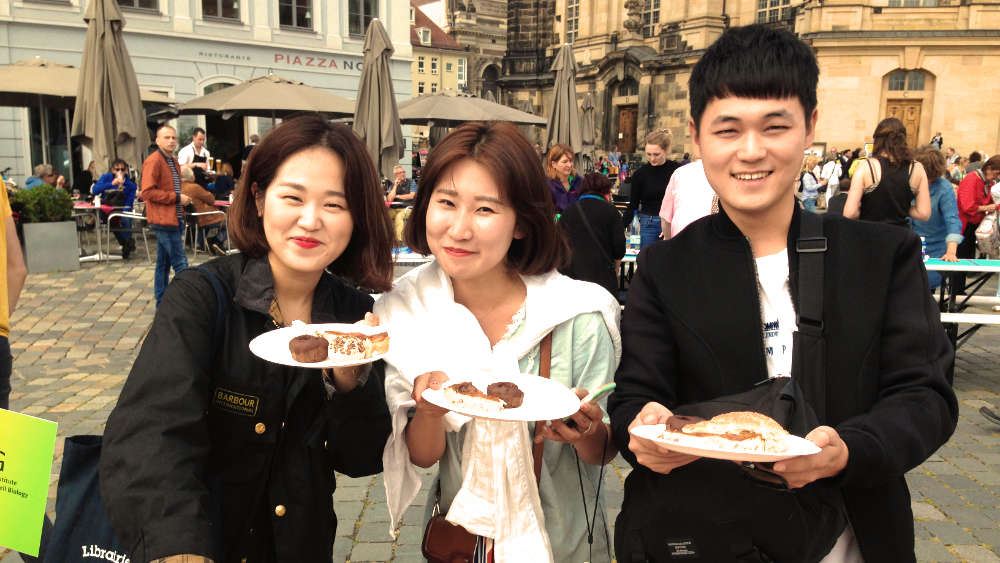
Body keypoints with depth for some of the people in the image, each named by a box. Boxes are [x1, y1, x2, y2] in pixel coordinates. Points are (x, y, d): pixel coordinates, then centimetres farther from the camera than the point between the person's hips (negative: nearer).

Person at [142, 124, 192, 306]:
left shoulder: (173, 162, 19)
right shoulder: (153, 161, -11)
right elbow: (147, 192, -19)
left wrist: (182, 199, 15)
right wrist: (176, 197, -17)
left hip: (174, 220, 10)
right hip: (164, 221, -10)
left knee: (164, 264, 14)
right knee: (180, 264, -10)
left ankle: (161, 303, 22)